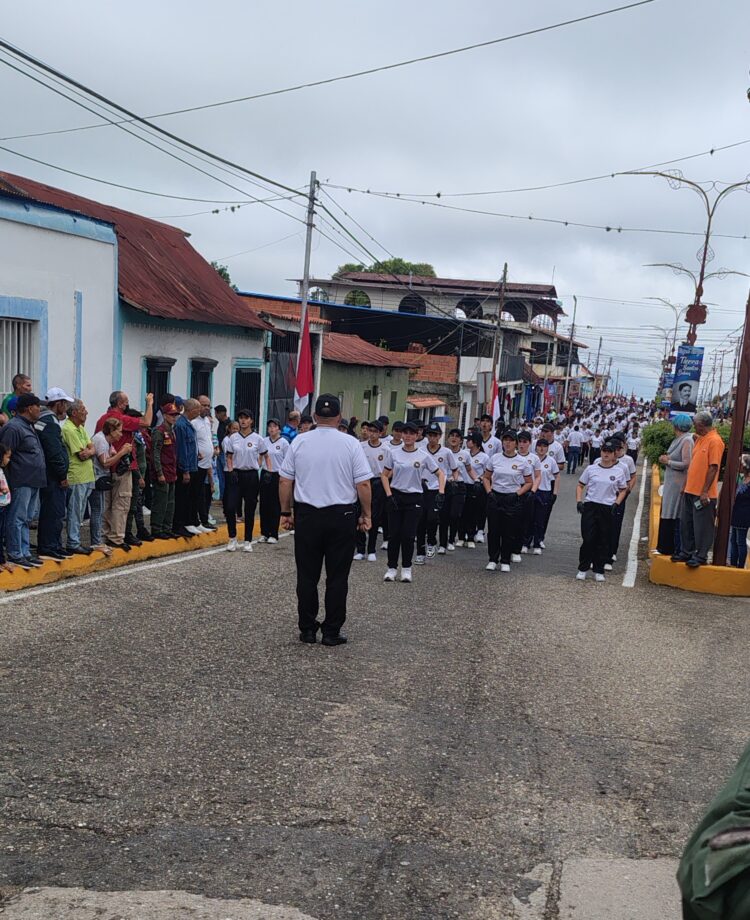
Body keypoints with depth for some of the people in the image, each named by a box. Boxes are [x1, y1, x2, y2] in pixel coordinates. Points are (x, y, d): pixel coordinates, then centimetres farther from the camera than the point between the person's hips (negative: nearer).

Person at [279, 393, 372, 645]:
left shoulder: (299, 442, 0)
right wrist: (365, 515, 5)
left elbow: (285, 481, 2)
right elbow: (363, 484, -6)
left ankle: (307, 630, 16)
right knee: (337, 577, 6)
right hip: (341, 517, -1)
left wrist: (287, 512, 12)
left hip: (306, 515, 2)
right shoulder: (351, 444, -6)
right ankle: (331, 632, 10)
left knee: (307, 576, 10)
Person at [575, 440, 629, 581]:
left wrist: (616, 503, -4)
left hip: (608, 509, 1)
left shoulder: (619, 471, 3)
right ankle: (583, 568, 9)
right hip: (590, 506, -1)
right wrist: (579, 501, -5)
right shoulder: (591, 468, 2)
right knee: (588, 539, -4)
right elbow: (580, 485, 8)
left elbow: (623, 490, 12)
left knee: (603, 541, 6)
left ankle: (599, 571, 17)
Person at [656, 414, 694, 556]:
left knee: (675, 517, -4)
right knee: (668, 515, 12)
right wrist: (665, 459, 1)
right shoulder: (678, 440, 13)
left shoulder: (687, 441, -14)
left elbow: (686, 464, -21)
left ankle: (677, 549, 1)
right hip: (671, 484, 9)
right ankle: (667, 547, 18)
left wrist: (668, 461, -11)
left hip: (678, 485, -9)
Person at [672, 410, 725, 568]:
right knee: (686, 524, 14)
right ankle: (686, 552, 25)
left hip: (703, 494, -9)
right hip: (690, 491, 9)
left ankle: (701, 556, 11)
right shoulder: (699, 439, 13)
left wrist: (705, 492, -20)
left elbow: (713, 468, -18)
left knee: (702, 527, 1)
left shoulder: (715, 441, -15)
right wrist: (686, 485, 18)